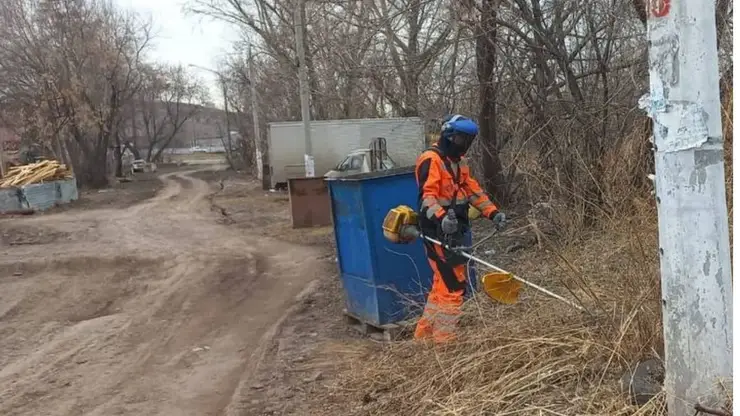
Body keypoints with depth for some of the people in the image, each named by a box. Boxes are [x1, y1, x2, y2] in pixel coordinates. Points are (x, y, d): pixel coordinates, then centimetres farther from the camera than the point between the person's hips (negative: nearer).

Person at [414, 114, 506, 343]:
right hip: (438, 232, -10)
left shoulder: (458, 162, 18)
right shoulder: (431, 159, -13)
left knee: (442, 283, 16)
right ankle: (443, 340, 1)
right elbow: (427, 195, -24)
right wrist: (441, 217, -40)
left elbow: (473, 190, 19)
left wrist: (493, 212, 7)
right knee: (453, 284, -9)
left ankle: (424, 334, 27)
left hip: (453, 231, 10)